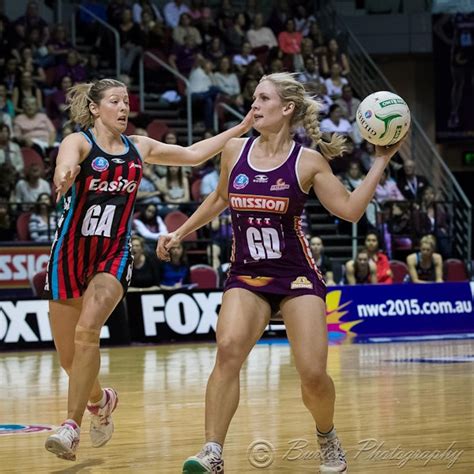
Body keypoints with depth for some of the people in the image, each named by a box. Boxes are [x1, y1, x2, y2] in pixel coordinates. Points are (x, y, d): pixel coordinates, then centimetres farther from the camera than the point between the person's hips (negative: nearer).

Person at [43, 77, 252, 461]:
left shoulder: (139, 148, 8)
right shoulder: (78, 142, -6)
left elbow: (193, 155, 17)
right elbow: (66, 163, -29)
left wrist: (240, 129, 11)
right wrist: (64, 174, -53)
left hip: (114, 256, 1)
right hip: (71, 254, -1)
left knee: (87, 332, -25)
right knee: (68, 357, 4)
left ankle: (72, 426, -24)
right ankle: (100, 399, 36)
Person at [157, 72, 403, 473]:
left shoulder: (308, 162, -5)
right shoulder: (234, 152, 3)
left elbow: (351, 210, -6)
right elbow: (219, 199, 21)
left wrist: (381, 161, -8)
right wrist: (180, 233, 22)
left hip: (297, 275, -2)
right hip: (246, 276, 2)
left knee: (313, 374, -8)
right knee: (229, 350, -25)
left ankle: (327, 437, 25)